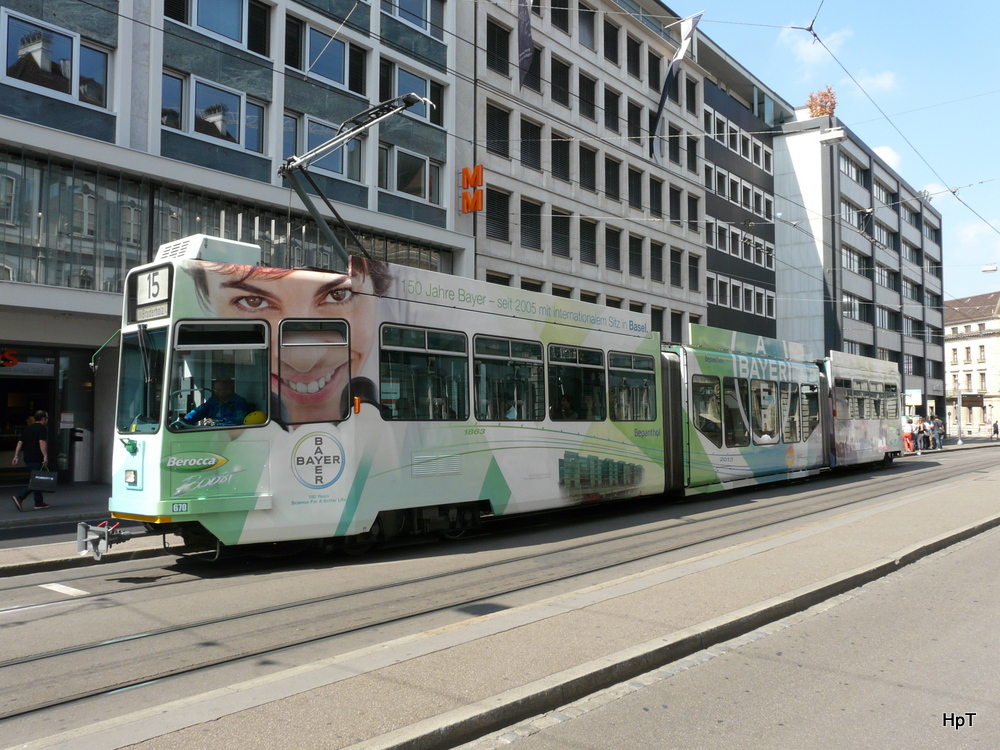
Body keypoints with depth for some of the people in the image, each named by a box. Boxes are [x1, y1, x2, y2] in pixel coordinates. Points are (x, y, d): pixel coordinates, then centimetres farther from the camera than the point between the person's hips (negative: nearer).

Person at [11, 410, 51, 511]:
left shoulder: (28, 428, 15)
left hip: (28, 459, 9)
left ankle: (39, 502, 18)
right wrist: (45, 456, -28)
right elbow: (42, 442, -21)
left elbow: (20, 442, 11)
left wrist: (16, 456, 10)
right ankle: (19, 497, -18)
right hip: (37, 459, -9)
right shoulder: (42, 428, -9)